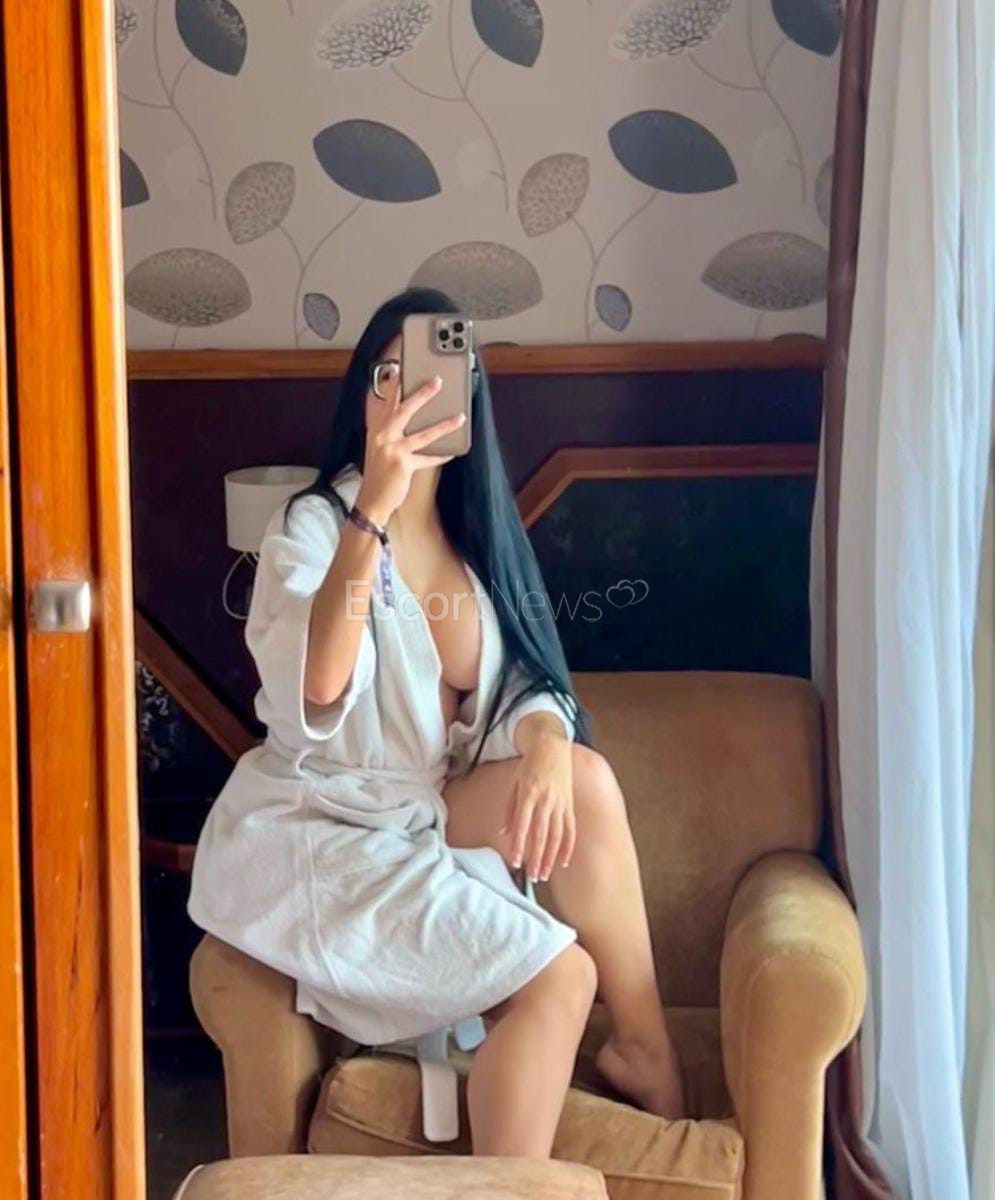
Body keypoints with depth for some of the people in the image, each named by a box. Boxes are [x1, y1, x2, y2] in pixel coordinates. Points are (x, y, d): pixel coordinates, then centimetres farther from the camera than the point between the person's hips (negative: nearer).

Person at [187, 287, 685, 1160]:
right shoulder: (315, 524, -12)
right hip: (312, 837, -6)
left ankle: (641, 1047, -11)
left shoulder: (473, 527, 7)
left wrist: (546, 744, -23)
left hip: (420, 823, 6)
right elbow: (316, 691, -29)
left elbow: (523, 684, 1)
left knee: (584, 777, -22)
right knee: (557, 975, -24)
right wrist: (372, 510, -36)